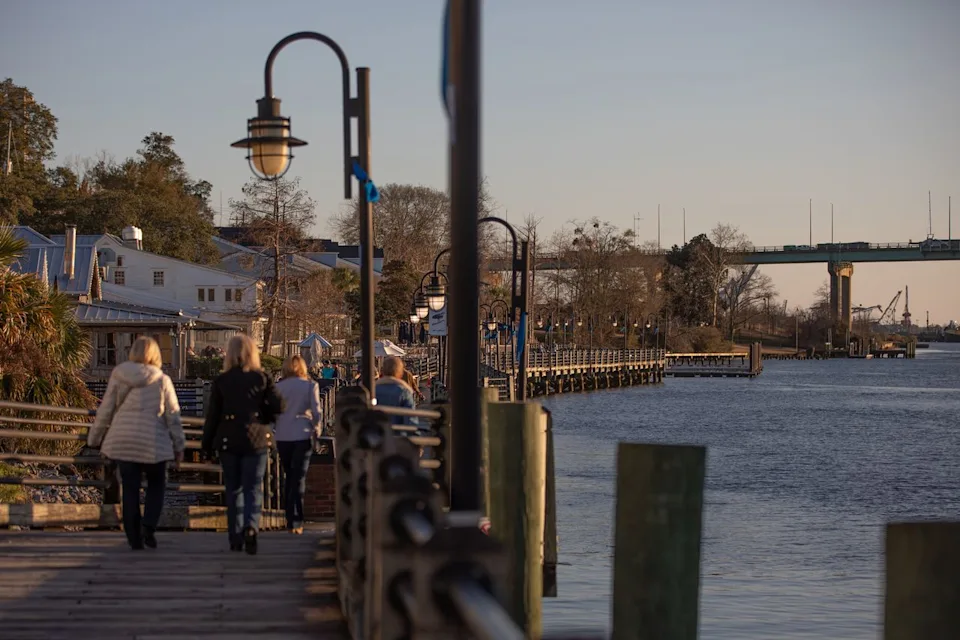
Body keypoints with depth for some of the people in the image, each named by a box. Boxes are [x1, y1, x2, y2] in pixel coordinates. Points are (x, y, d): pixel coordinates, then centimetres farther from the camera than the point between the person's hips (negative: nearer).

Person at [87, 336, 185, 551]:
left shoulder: (118, 378, 0)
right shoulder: (162, 381, -4)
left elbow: (105, 411, 3)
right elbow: (173, 415, -1)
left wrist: (95, 439, 14)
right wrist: (178, 446, 7)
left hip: (123, 443, 1)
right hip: (154, 445, -1)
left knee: (130, 491, 7)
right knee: (156, 485, 16)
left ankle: (134, 538, 7)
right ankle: (148, 525, -4)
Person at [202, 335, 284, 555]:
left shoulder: (220, 381, -2)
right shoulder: (261, 378, -3)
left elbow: (213, 415, 0)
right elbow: (278, 406, -9)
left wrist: (207, 444, 8)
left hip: (228, 441, 1)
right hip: (256, 440, -1)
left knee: (233, 489, 11)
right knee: (253, 488, 2)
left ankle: (235, 538, 11)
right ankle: (251, 525, -23)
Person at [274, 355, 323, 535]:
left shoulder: (278, 387, 4)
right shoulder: (310, 386, -2)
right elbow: (316, 412, -8)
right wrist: (317, 430, 8)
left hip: (283, 437, 2)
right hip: (303, 435, -2)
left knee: (289, 478, 15)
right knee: (299, 479, 0)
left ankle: (290, 521, 16)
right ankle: (296, 523, -9)